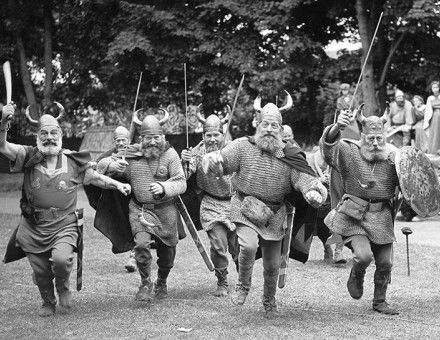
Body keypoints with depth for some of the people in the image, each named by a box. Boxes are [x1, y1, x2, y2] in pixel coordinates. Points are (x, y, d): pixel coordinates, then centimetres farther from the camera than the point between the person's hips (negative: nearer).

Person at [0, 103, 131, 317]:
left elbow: (95, 177, 15)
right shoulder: (29, 157, -5)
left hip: (63, 227, -1)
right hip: (33, 228, 1)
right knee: (40, 272, 12)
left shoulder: (73, 162, -2)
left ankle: (63, 287, 7)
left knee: (61, 259, -27)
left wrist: (118, 185, 11)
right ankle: (48, 303, 43)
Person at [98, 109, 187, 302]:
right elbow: (101, 164, 5)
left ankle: (161, 283, 40)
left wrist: (163, 188, -30)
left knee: (167, 251, 10)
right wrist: (112, 166, -18)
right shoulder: (131, 154, -1)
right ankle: (146, 284, 0)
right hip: (140, 209, 0)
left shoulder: (170, 155, -6)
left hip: (165, 209, 0)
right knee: (142, 244, -21)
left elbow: (181, 183, -11)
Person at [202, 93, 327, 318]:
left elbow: (302, 177, -10)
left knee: (272, 264, 10)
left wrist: (313, 191, -32)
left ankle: (269, 301, 39)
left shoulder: (289, 155, 0)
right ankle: (243, 286, 0)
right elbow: (220, 160, -11)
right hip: (246, 209, -2)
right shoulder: (243, 147, -5)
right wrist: (213, 161, -36)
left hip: (274, 215, 2)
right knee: (248, 245, -29)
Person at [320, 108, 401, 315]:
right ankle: (356, 277, 16)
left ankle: (380, 301, 31)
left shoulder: (392, 157, 0)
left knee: (385, 263, 8)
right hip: (355, 216, -3)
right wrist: (337, 127, -44)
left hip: (382, 218, 3)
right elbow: (327, 145, -24)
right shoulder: (349, 153, -7)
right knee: (364, 255, -20)